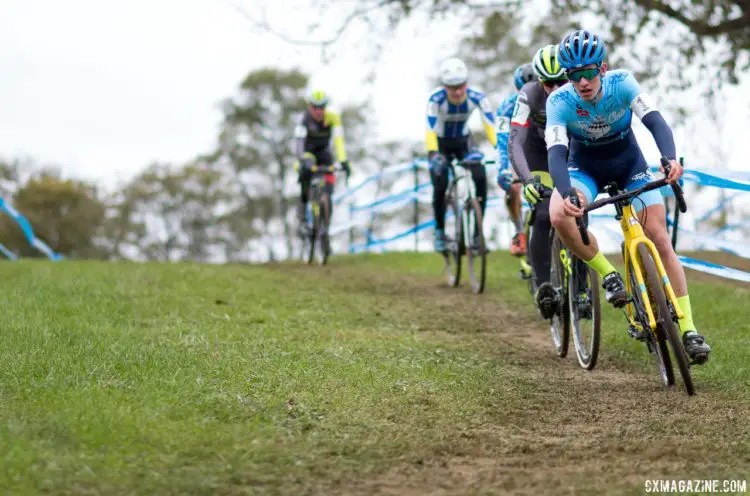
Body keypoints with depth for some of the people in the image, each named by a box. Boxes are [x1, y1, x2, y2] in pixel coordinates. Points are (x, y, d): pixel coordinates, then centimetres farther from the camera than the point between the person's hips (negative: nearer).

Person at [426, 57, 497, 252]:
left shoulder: (477, 97, -25)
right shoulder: (436, 99, -29)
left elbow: (491, 125, -31)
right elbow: (430, 131, -36)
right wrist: (433, 155, -52)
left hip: (463, 141, 1)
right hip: (441, 143, -1)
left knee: (480, 177, -21)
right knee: (440, 186, -16)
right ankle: (439, 230, 10)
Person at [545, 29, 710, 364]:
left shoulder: (621, 83, -25)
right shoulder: (559, 102, -26)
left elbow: (655, 121, -36)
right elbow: (556, 152, -37)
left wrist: (670, 158, -57)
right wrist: (566, 193, -57)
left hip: (628, 164, 0)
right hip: (584, 167, 0)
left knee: (659, 238, -11)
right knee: (559, 216, -32)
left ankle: (688, 330, -6)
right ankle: (609, 276, -10)